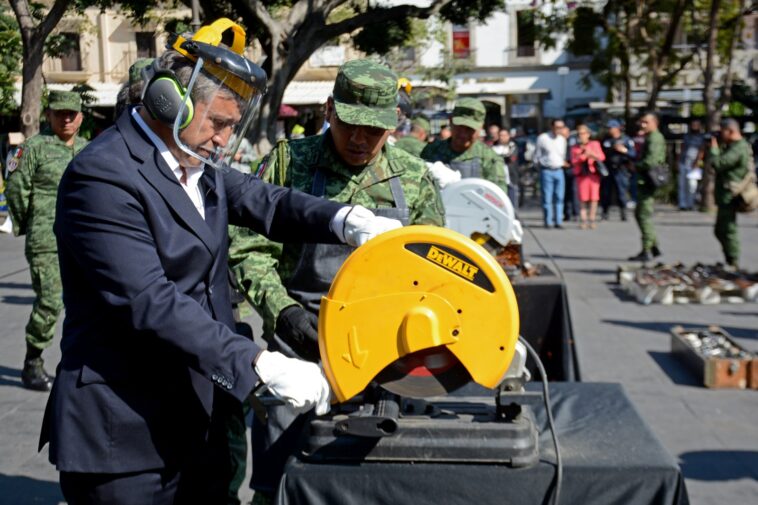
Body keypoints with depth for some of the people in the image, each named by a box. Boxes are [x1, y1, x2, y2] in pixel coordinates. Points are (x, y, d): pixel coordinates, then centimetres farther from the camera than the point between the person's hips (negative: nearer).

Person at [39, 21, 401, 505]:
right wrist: (263, 365, -31)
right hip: (121, 436, -8)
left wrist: (347, 220, -16)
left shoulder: (197, 162, 8)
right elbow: (151, 302, -26)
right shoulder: (103, 175, -20)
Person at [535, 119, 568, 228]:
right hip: (546, 171, -4)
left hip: (559, 171, 4)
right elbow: (537, 156, 4)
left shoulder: (562, 139, 12)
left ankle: (558, 221, 8)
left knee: (559, 197, 3)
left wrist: (563, 163, 7)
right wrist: (542, 163, -4)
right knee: (547, 198, -4)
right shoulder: (542, 138, -2)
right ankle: (548, 221, 1)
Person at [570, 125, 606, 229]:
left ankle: (592, 220, 3)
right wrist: (583, 155, -15)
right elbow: (574, 161, 0)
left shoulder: (595, 144, 9)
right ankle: (583, 220, -1)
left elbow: (602, 157, 0)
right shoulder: (574, 147, 10)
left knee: (594, 198, -3)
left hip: (593, 173, 0)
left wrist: (592, 154, -15)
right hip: (581, 174, 0)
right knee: (583, 199, -5)